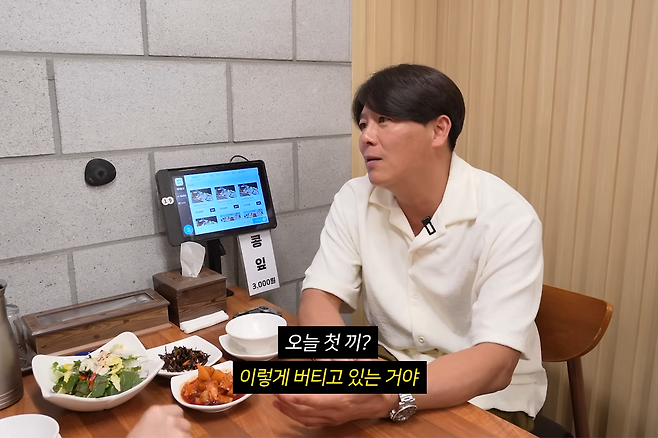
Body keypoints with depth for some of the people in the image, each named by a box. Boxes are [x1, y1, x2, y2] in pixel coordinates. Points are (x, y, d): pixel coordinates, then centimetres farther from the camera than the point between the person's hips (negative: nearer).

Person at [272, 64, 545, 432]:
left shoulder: (508, 219, -20)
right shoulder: (355, 200, -7)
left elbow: (495, 364, -25)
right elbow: (319, 299, -11)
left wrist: (388, 398, -41)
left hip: (487, 401, -3)